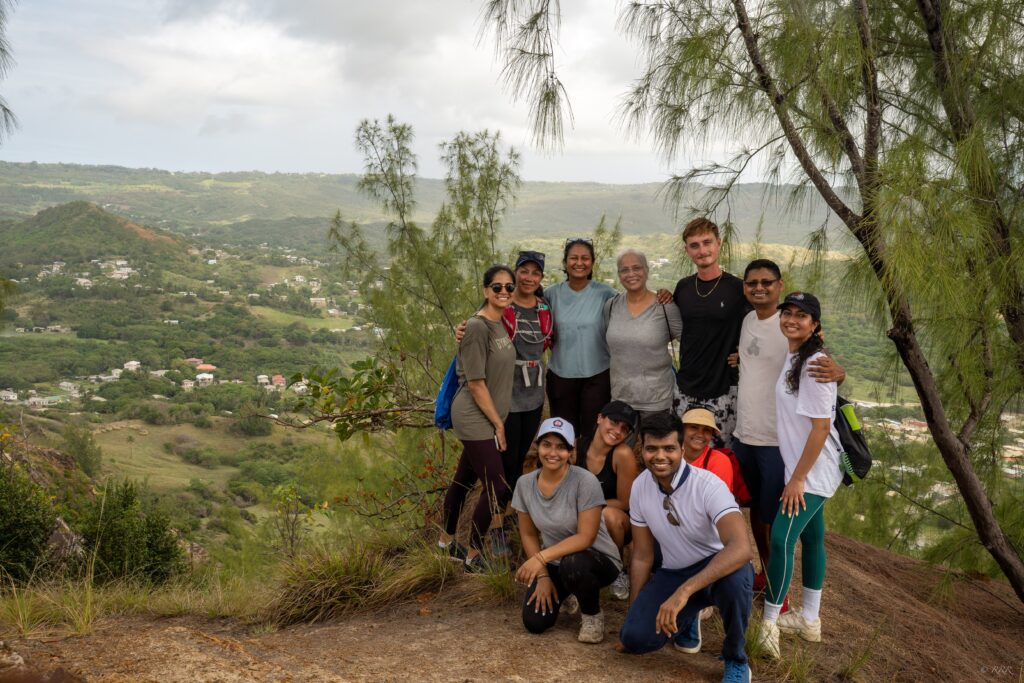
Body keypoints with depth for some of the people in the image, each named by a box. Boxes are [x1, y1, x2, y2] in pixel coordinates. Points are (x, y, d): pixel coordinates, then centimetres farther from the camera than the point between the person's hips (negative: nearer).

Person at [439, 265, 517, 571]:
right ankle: (473, 554, 11)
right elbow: (475, 383, -19)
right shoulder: (477, 327, -19)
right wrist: (498, 424, -13)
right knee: (496, 486, -5)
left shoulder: (501, 324, 7)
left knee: (464, 479, 19)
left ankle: (447, 540, 34)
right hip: (475, 419, -8)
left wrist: (499, 421, 12)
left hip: (489, 417, 8)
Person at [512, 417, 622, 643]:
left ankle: (593, 614, -5)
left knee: (572, 565, -39)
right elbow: (529, 535, 3)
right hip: (555, 562, 5)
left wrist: (541, 557, -33)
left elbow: (585, 538, -26)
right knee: (534, 622, -12)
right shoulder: (525, 483, -7)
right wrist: (542, 575, -6)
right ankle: (564, 594, 24)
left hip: (597, 559, -5)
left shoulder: (585, 482, -23)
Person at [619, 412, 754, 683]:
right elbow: (642, 556, 3)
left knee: (734, 577, -40)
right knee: (634, 637, -19)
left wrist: (684, 591, -50)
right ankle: (687, 617, 16)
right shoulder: (640, 487, -9)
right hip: (673, 574, 4)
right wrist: (633, 613, 4)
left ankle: (736, 661, -10)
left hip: (717, 569, -4)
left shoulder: (708, 485, -26)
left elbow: (741, 548, -42)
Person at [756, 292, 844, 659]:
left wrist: (798, 478, -20)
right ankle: (809, 620, 26)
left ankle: (768, 624, -4)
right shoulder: (791, 358, 7)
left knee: (781, 538, -13)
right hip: (807, 469, 10)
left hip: (812, 471, -9)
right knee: (810, 537, 16)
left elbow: (821, 427, -22)